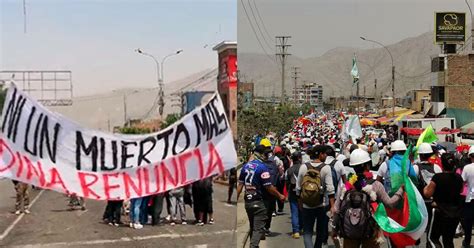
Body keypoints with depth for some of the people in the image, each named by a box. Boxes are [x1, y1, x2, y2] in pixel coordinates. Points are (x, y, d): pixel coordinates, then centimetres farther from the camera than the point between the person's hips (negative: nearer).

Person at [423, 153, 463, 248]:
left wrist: (426, 187, 7)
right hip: (456, 212, 5)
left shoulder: (437, 177, -18)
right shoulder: (458, 177, -2)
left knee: (433, 237, 10)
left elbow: (428, 194, -12)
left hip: (441, 211, -5)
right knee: (449, 239, 15)